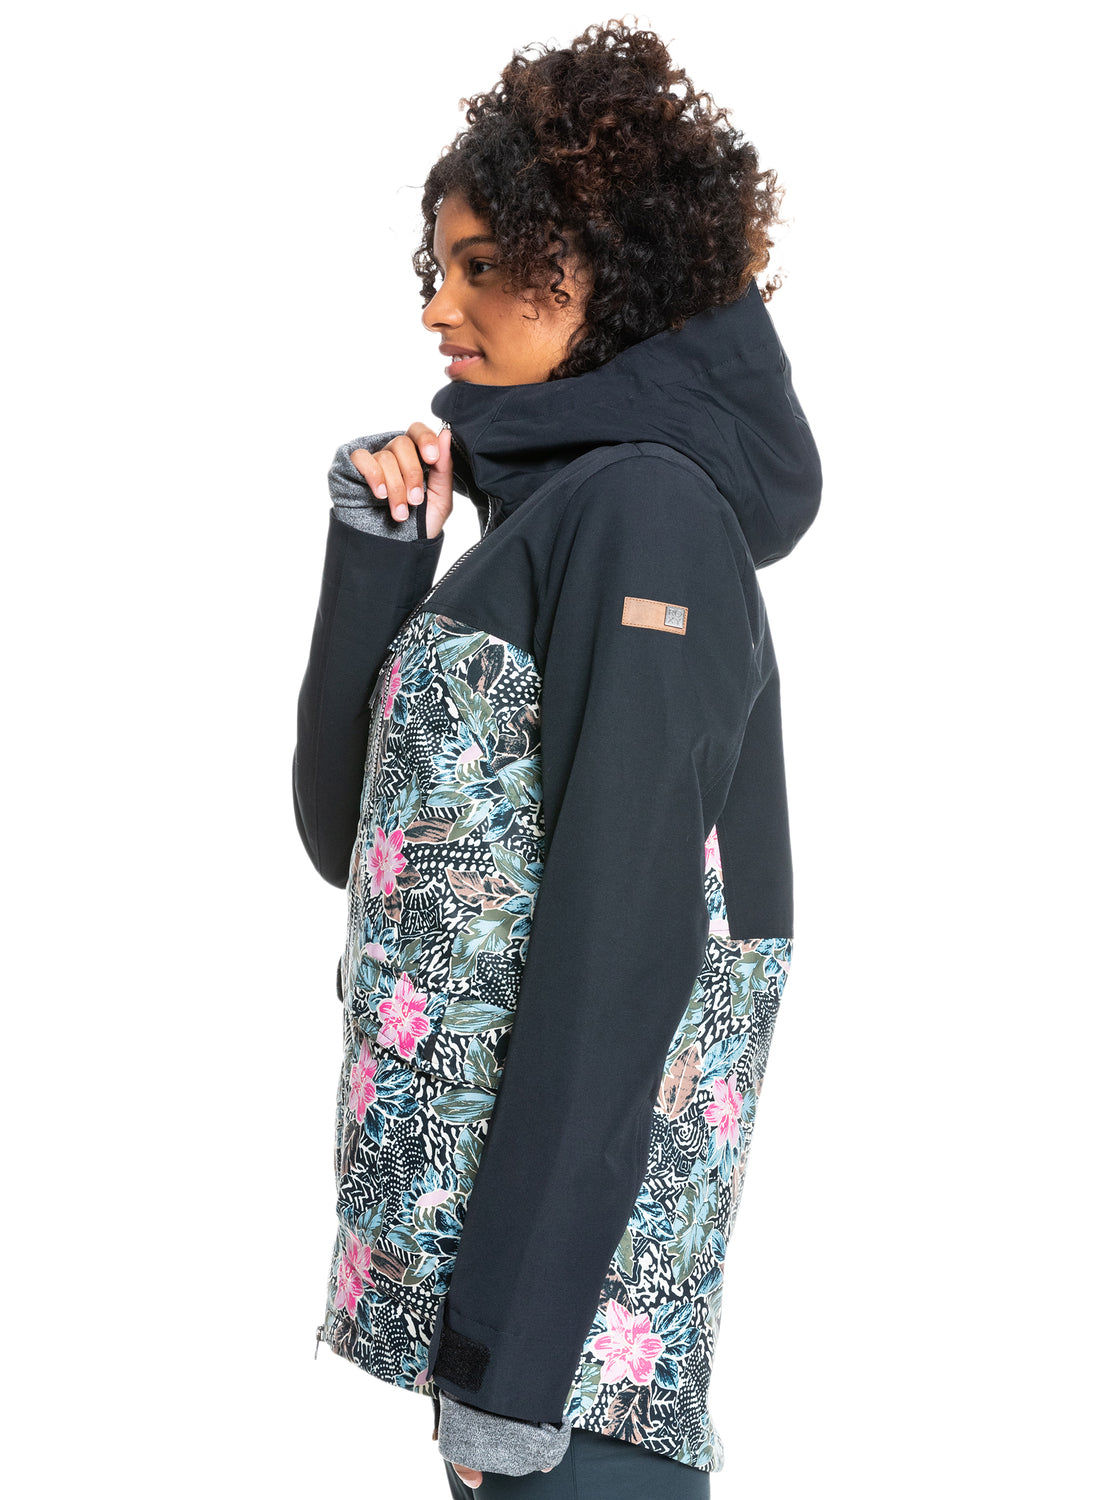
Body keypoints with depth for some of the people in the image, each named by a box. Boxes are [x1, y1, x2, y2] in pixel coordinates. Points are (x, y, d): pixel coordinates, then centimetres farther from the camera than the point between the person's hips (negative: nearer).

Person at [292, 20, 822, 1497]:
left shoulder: (645, 504, -13)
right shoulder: (542, 508, 15)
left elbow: (621, 929, -21)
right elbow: (345, 832, 12)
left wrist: (513, 1351, -23)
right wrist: (380, 553, 1)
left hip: (568, 1233, -9)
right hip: (455, 1203, 9)